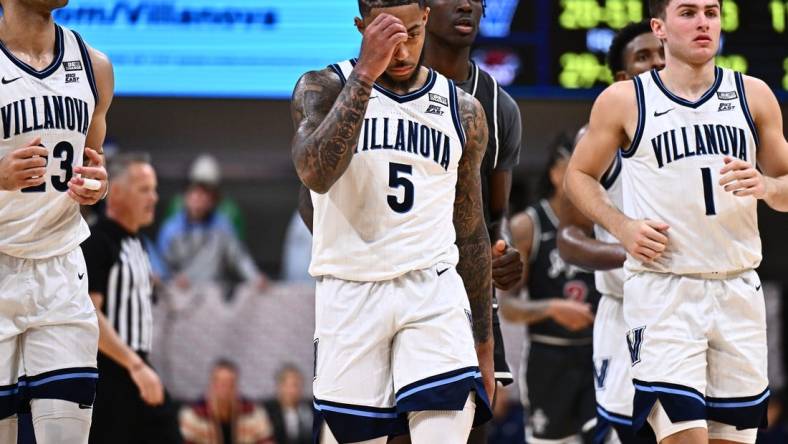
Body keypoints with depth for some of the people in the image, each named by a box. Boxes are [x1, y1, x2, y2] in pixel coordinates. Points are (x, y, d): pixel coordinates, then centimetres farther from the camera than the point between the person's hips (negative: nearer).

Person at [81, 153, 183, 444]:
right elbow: (87, 317, -20)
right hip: (106, 379, -9)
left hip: (136, 373, 9)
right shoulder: (96, 243, -13)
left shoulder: (136, 243, 16)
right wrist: (135, 365, -24)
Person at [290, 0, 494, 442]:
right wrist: (366, 72, -23)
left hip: (434, 293, 1)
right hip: (350, 294, -1)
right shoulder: (324, 88, 1)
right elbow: (316, 173, -20)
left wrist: (484, 345, 18)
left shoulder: (463, 111, 10)